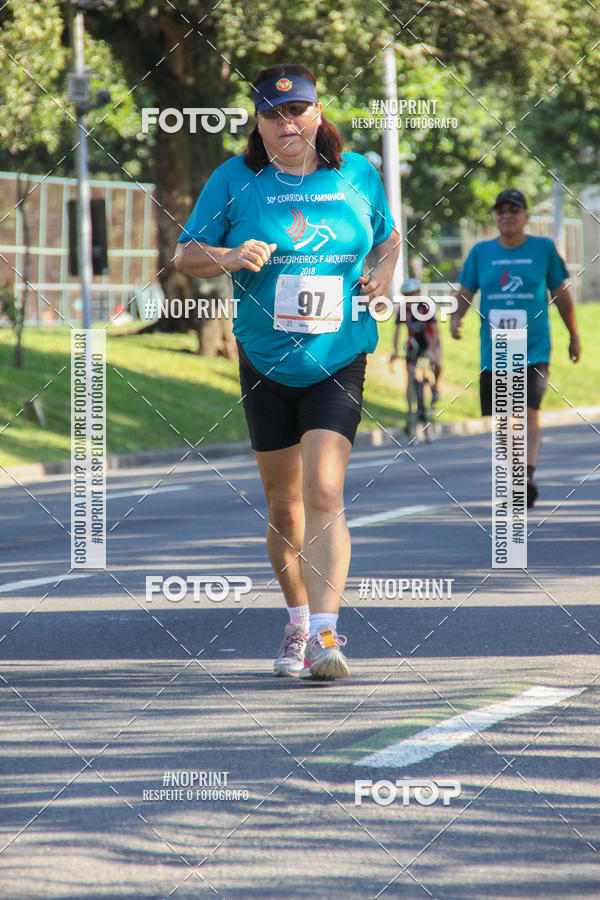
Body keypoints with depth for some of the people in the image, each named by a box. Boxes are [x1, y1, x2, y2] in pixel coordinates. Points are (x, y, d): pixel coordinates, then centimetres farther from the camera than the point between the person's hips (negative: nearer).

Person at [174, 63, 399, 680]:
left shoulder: (357, 174, 2)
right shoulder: (236, 179, -2)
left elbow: (388, 236, 20)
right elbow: (185, 254, 0)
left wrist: (383, 274, 0)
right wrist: (228, 258, -20)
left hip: (337, 363, -1)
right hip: (265, 366, 1)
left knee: (324, 495, -17)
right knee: (283, 504, 10)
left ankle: (325, 635, -21)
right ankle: (298, 623, 30)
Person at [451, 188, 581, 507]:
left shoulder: (543, 248, 3)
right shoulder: (481, 252, 6)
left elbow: (561, 294, 11)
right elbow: (464, 292, 9)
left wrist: (574, 336, 17)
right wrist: (456, 318, -12)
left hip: (533, 349, -3)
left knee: (529, 412, -19)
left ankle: (528, 477, -27)